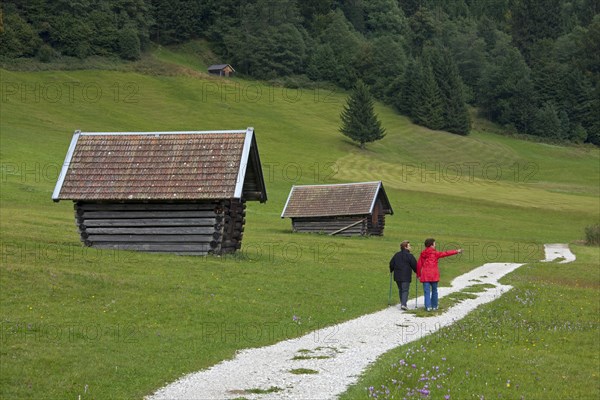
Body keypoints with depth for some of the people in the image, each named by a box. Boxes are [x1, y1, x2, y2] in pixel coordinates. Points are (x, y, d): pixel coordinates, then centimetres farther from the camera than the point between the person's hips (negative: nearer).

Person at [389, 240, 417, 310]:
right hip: (406, 277, -5)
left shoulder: (396, 255, 8)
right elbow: (414, 265, -6)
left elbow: (391, 263, 15)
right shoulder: (409, 256, -9)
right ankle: (403, 304, -17)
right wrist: (417, 272, 9)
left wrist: (391, 270, 32)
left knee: (400, 290, 16)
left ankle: (402, 303, 19)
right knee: (405, 290, -4)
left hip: (397, 276, 5)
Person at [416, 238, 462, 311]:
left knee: (427, 291, 2)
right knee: (434, 291, 12)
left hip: (425, 276, 2)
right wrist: (456, 251, 3)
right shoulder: (435, 253, -4)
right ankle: (434, 306, 18)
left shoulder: (422, 254, 6)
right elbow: (446, 253, -3)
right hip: (434, 275, -2)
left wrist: (418, 274, 17)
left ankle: (428, 306, -7)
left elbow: (419, 265, 7)